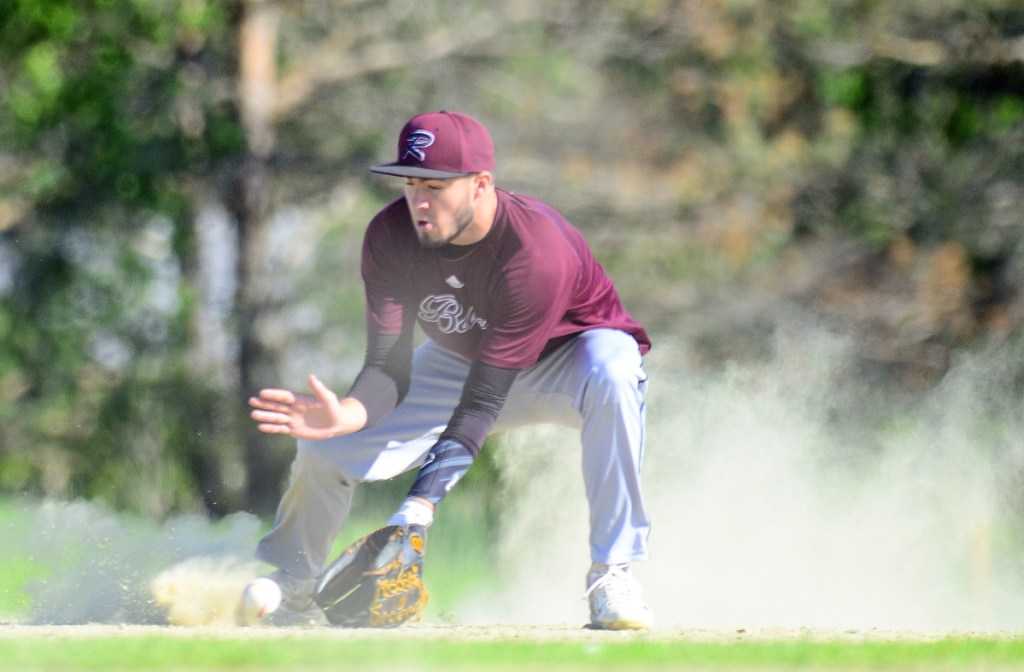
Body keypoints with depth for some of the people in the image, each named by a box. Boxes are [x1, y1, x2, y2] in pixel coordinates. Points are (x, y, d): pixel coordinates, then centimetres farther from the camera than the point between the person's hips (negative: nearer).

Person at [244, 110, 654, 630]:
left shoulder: (536, 251, -38)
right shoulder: (390, 236, -22)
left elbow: (483, 400, -39)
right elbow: (390, 369, -25)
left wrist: (418, 506, -48)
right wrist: (347, 413, -50)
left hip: (564, 358, -5)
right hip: (461, 358, 5)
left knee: (612, 372, -40)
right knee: (326, 446, -9)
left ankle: (611, 576, -30)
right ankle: (291, 584, 21)